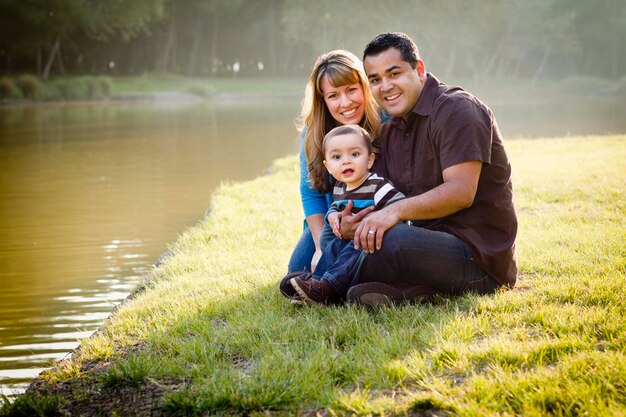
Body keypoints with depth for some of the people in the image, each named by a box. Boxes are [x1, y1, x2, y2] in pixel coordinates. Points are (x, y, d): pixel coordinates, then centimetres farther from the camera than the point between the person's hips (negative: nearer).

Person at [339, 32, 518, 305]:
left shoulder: (457, 109, -9)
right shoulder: (389, 132, 17)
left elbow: (461, 192, -21)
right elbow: (382, 202, 10)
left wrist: (397, 210, -31)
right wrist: (351, 224, -14)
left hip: (479, 254, -9)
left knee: (390, 242, -34)